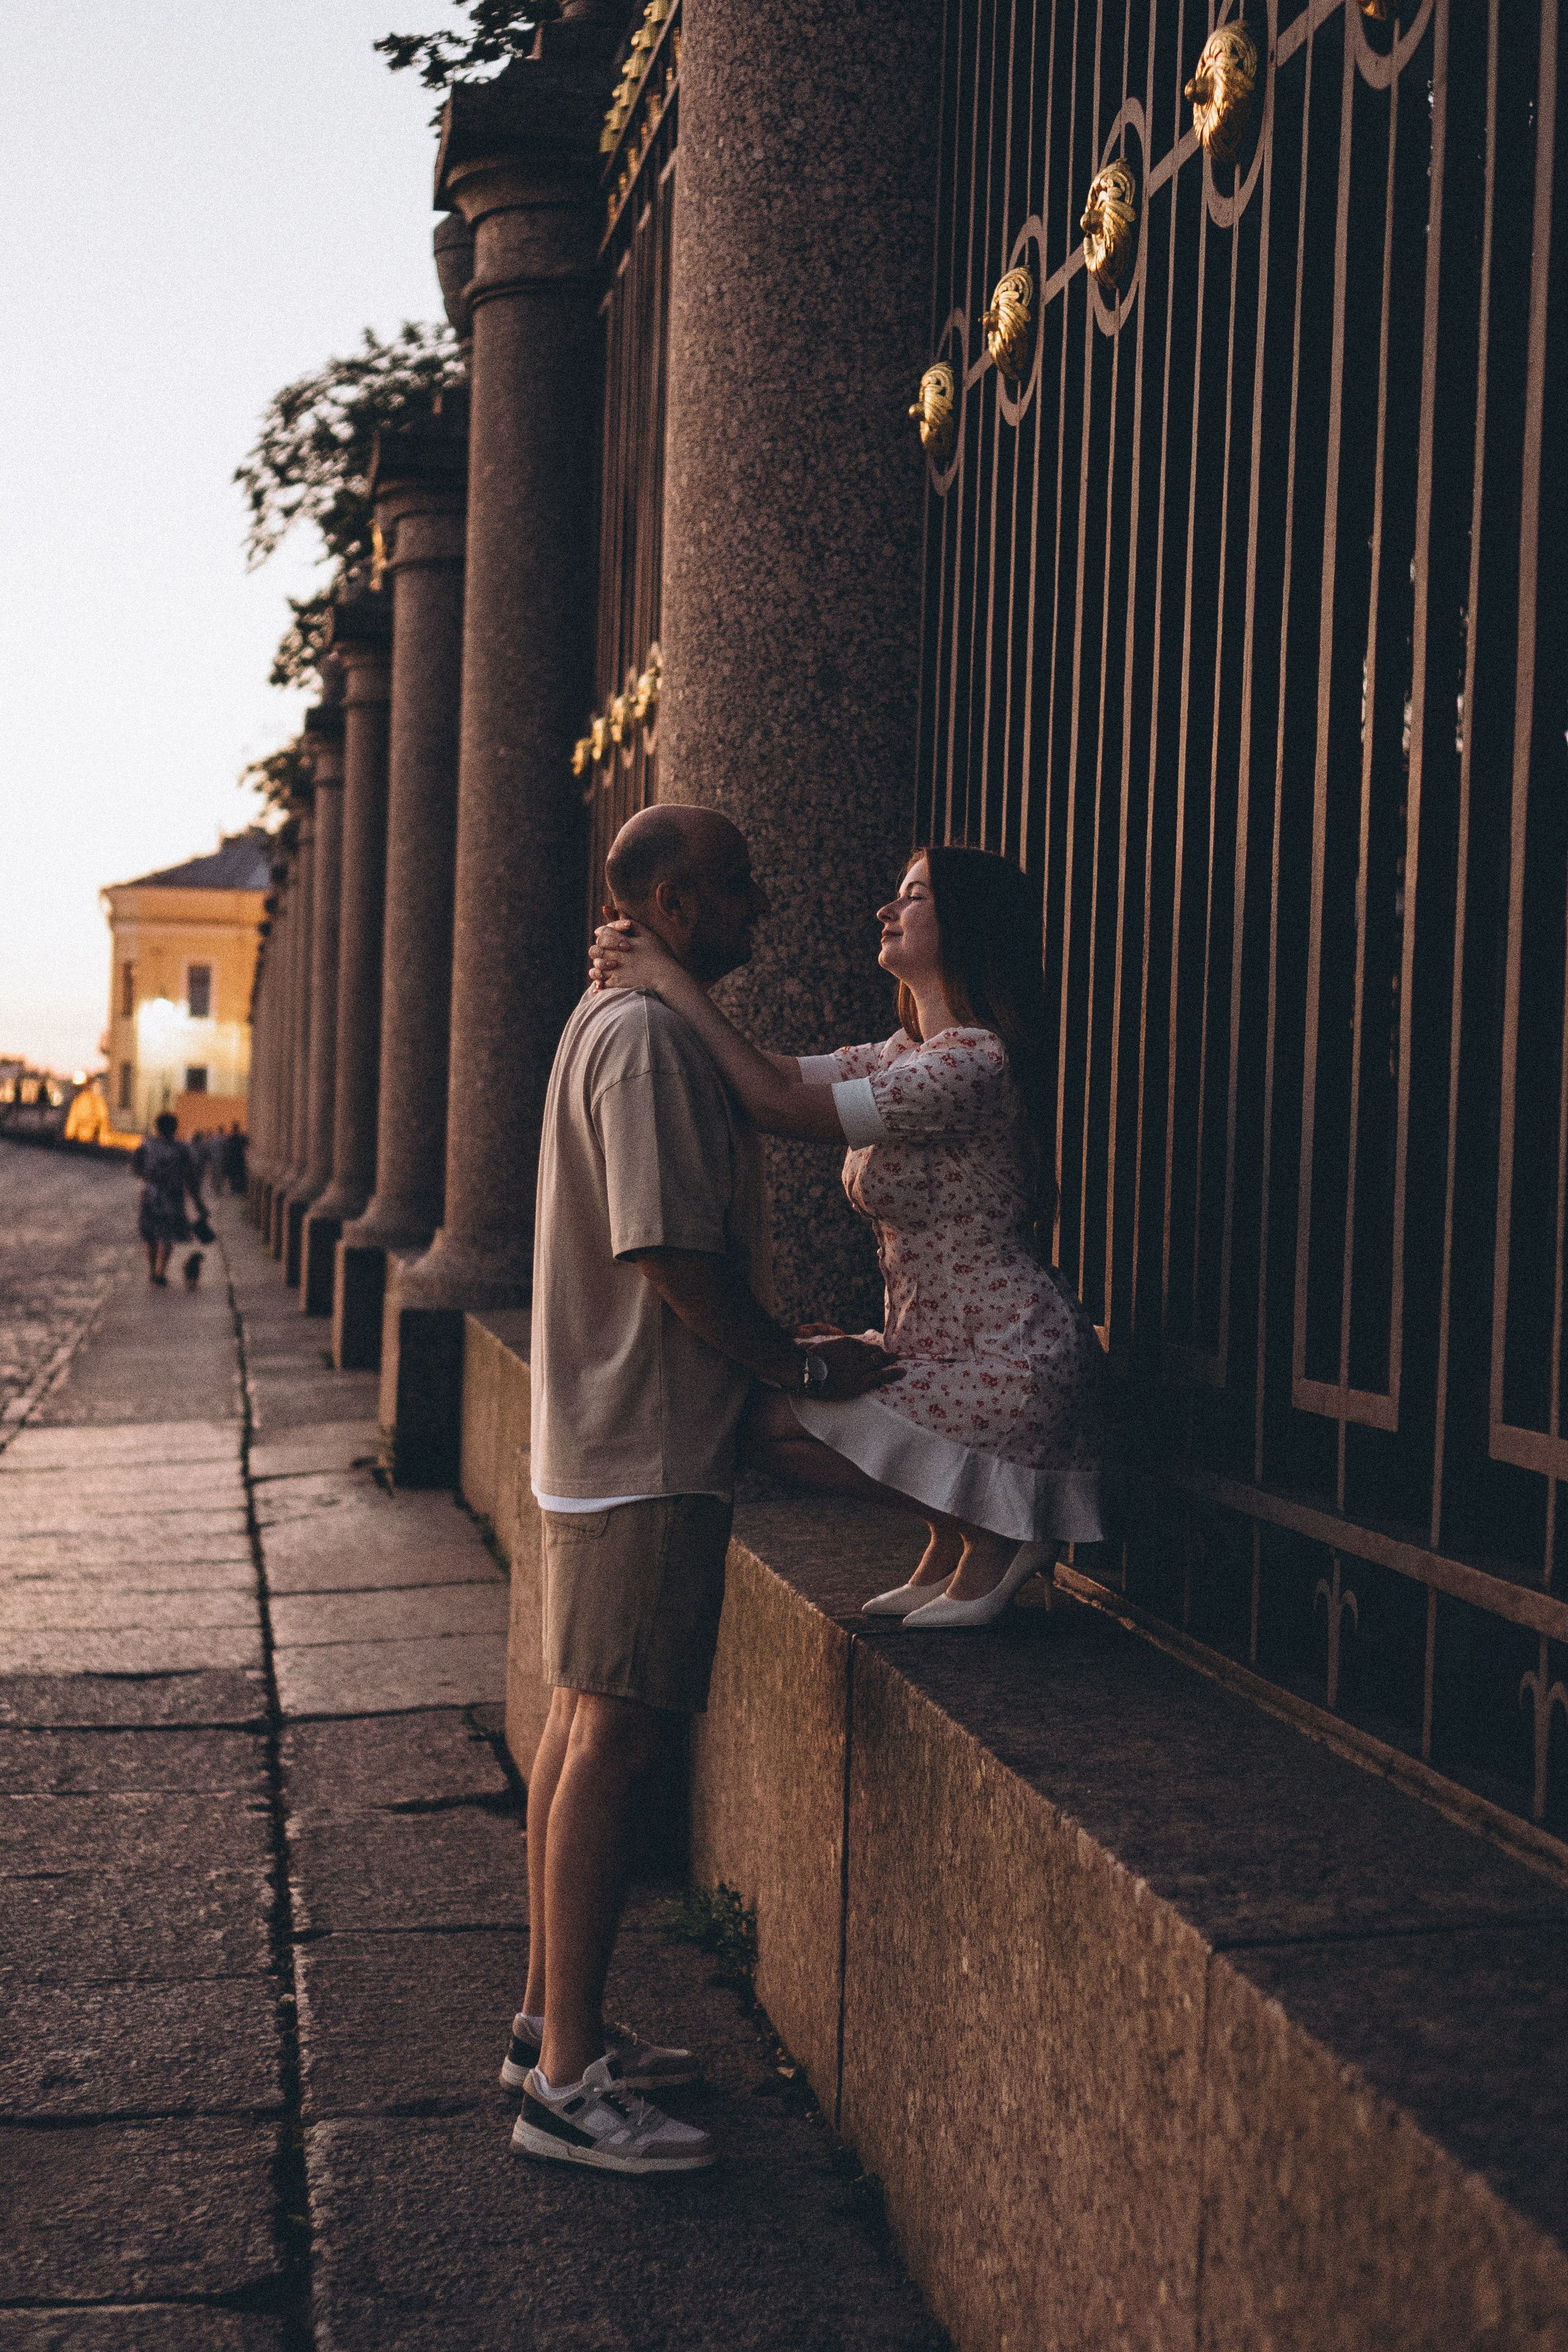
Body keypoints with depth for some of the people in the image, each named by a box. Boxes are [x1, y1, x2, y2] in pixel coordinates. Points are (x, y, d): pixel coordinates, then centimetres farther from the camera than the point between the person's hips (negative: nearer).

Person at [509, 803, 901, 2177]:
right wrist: (807, 1366, -11)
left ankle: (553, 2026, 23)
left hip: (608, 1439, 11)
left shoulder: (628, 1026, 18)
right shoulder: (648, 1038, -16)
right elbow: (668, 1253, -21)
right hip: (649, 1448, -11)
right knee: (610, 1745, -9)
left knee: (583, 1731, 14)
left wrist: (780, 1362, 19)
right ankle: (567, 2084, -5)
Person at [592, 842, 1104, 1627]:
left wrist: (671, 981, -20)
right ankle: (948, 1548, 19)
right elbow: (777, 1076, 4)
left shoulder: (971, 1063, -21)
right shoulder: (906, 1054, 11)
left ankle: (987, 1535, 1)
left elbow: (781, 1107, -25)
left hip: (1008, 1375, -10)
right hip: (943, 1349, 10)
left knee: (772, 1422, -13)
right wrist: (643, 975, -7)